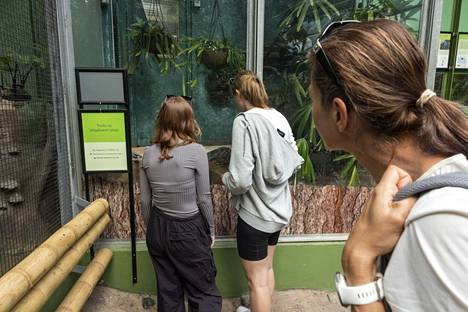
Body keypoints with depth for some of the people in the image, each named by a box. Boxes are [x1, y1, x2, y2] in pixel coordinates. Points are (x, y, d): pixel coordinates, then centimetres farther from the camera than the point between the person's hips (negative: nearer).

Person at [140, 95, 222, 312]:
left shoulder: (148, 153, -4)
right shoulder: (196, 151, -16)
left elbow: (145, 201, 2)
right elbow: (204, 198, -11)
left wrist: (152, 229, 16)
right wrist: (211, 230, 4)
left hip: (158, 229, 5)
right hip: (189, 230, -4)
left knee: (167, 292, 20)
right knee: (204, 293, 12)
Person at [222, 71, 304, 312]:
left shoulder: (244, 121, -21)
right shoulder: (279, 118, 0)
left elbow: (240, 180, -25)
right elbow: (294, 161, 8)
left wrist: (226, 179, -5)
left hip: (255, 213, -8)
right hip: (279, 209, 8)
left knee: (257, 280, 12)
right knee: (267, 268, 27)